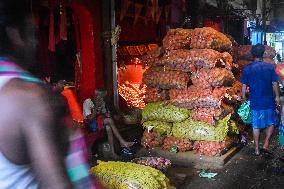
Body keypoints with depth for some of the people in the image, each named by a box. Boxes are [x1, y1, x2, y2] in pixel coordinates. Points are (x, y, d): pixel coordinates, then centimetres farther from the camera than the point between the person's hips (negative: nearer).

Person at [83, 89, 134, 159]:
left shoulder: (102, 102, 6)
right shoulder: (87, 102, -14)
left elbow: (104, 112, 17)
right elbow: (90, 118, -21)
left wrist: (107, 114, -7)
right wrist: (97, 107, -28)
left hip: (100, 121, 6)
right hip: (90, 124, -6)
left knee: (108, 127, -27)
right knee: (109, 120, -26)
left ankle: (113, 152, -26)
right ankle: (122, 142, -22)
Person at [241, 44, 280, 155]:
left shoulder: (247, 69, -4)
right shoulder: (270, 67, -6)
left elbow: (244, 86, -1)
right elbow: (275, 84, -3)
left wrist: (244, 98, 11)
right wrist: (277, 97, 9)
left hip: (255, 102, 1)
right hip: (268, 101, -1)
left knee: (256, 125, 10)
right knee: (271, 122, 18)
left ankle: (257, 148, 17)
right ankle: (266, 144, 12)